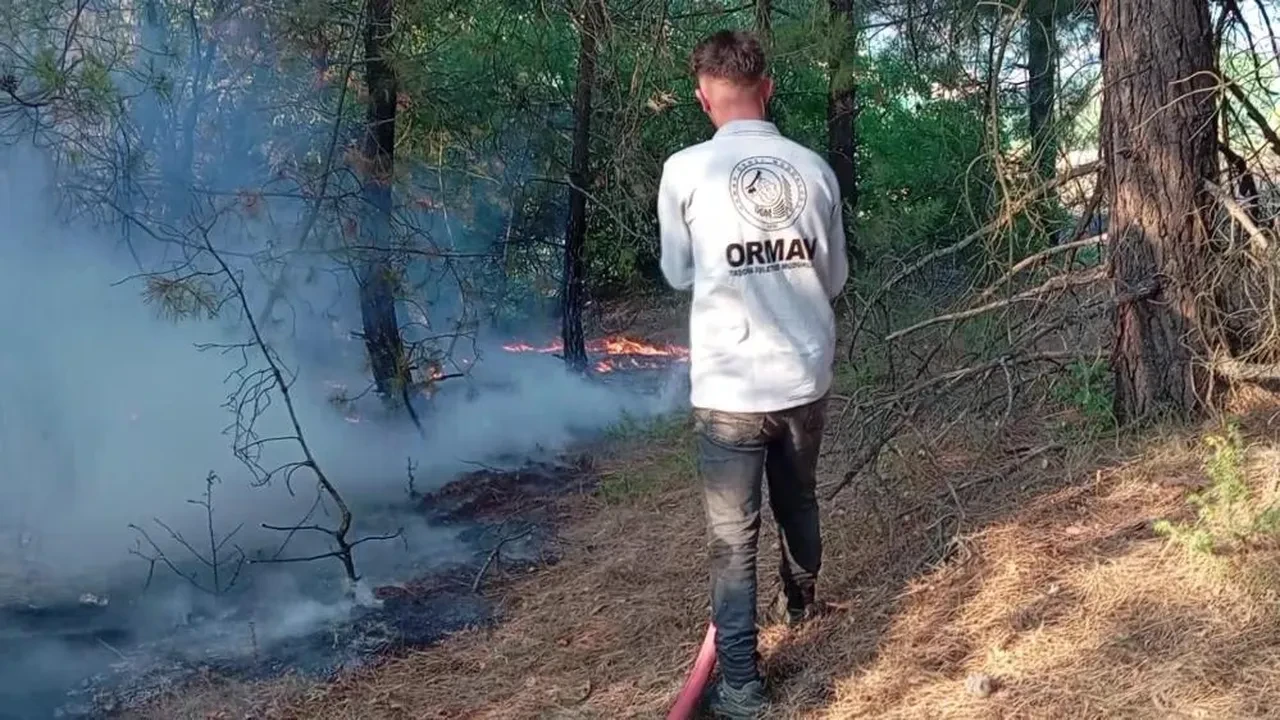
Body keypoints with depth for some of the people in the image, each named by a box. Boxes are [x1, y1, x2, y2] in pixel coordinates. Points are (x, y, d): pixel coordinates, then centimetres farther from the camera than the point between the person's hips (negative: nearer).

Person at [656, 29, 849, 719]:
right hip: (805, 377, 4)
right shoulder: (814, 168, -1)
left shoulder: (686, 170, -10)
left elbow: (679, 275, 5)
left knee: (732, 539, 5)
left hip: (729, 386, -4)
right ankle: (799, 602, 50)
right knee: (798, 504, 26)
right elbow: (835, 277, 10)